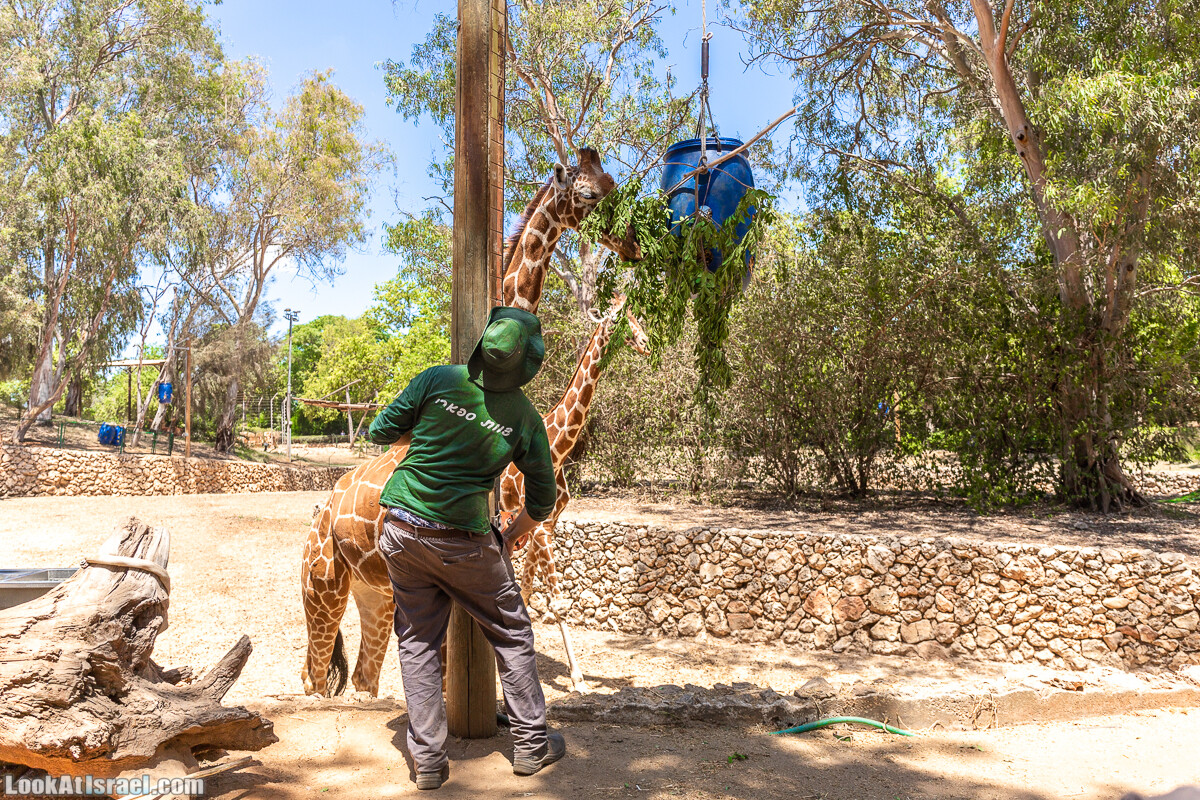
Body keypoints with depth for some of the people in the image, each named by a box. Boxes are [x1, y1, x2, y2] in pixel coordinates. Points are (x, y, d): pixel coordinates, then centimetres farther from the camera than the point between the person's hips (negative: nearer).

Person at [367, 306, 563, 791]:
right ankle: (531, 745, 25)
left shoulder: (437, 380, -7)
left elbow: (381, 432, 0)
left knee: (418, 642, 15)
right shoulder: (526, 419, -4)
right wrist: (521, 528, 24)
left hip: (403, 532, 2)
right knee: (512, 635, 16)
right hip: (464, 542, -1)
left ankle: (428, 759, 19)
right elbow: (543, 498, 5)